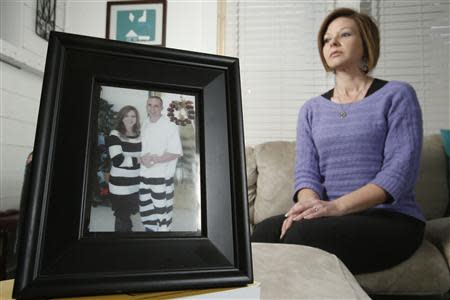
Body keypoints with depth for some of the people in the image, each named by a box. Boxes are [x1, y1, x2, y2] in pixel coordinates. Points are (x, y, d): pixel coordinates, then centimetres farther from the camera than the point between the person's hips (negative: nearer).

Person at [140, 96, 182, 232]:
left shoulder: (170, 126, -10)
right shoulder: (143, 126, 8)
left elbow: (176, 153, -13)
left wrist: (156, 159, -23)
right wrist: (142, 158, -8)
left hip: (162, 177, -5)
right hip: (144, 174, 6)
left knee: (161, 209, -3)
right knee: (146, 208, 16)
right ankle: (150, 228, 35)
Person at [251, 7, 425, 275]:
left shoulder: (396, 95, 2)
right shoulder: (311, 110, 15)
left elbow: (400, 171, -10)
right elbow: (306, 171, 4)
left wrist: (337, 205, -23)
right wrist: (311, 202, -20)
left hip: (391, 220, -3)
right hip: (336, 218, 3)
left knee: (302, 233, -31)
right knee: (266, 231, -26)